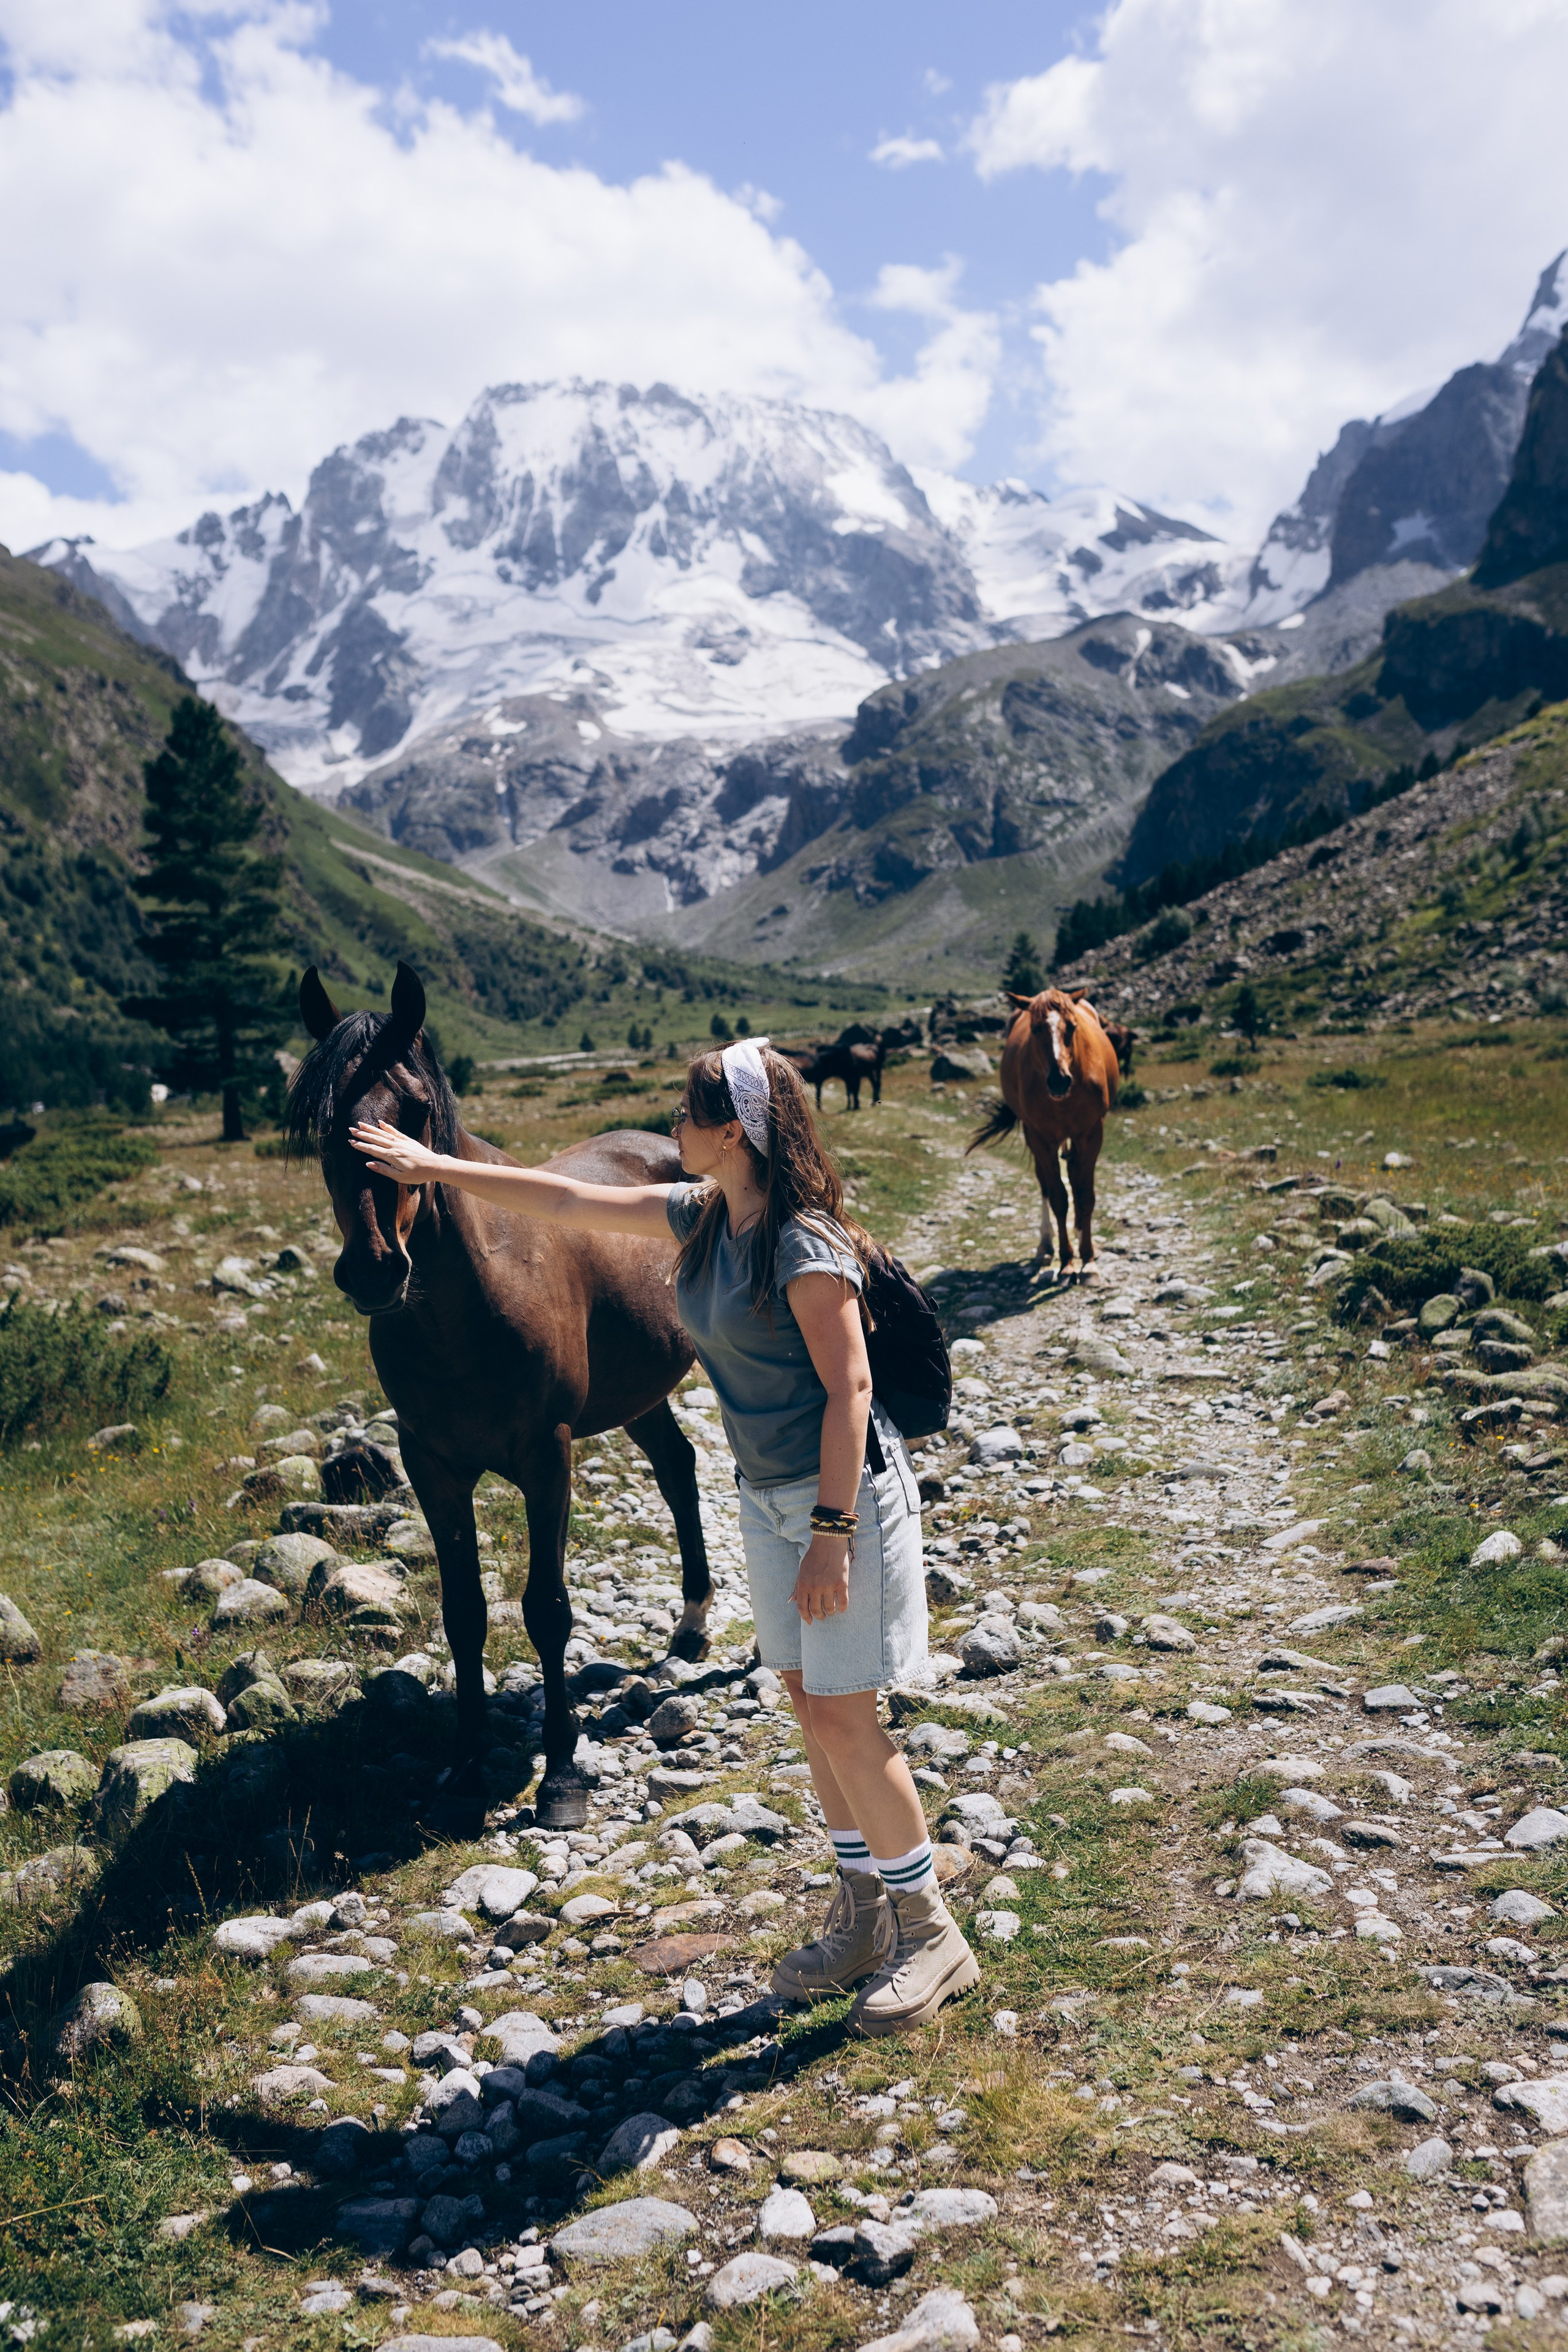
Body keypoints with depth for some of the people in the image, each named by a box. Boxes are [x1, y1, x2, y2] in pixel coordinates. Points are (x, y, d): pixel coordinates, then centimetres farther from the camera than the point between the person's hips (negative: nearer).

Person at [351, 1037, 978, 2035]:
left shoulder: (804, 1242, -21)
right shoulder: (701, 1217, 5)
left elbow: (848, 1390, -21)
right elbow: (569, 1201, 12)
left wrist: (831, 1533, -23)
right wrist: (440, 1168, 15)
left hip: (846, 1494, -9)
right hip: (767, 1497, 9)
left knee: (844, 1719, -3)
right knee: (811, 1707, 14)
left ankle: (933, 1936, 13)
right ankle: (865, 1917, 28)